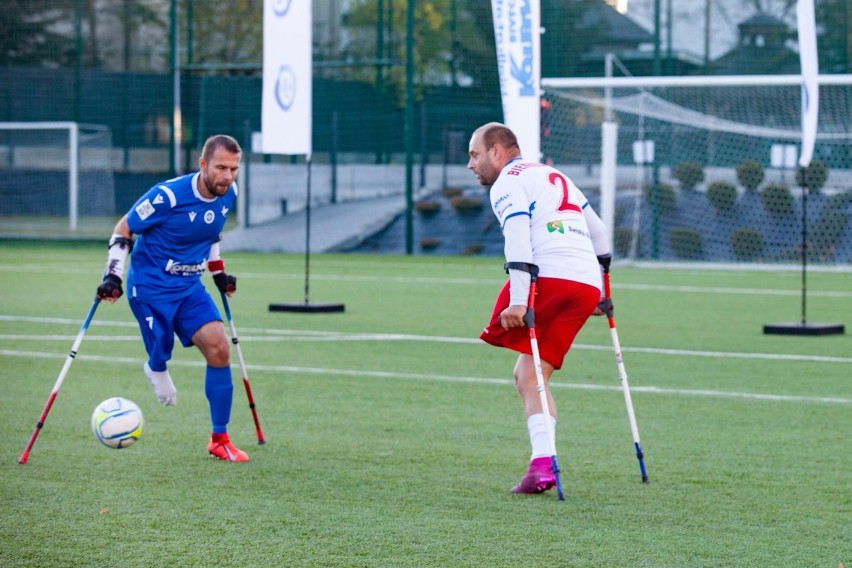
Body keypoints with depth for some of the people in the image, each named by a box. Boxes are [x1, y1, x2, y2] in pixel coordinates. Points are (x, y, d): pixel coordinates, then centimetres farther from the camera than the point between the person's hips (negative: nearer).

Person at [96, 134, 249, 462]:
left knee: (219, 349, -9)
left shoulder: (228, 195, -3)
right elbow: (123, 230, -10)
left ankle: (220, 440, 0)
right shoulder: (168, 196, -22)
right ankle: (157, 370, 34)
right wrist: (113, 276, -17)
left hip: (189, 286, 5)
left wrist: (218, 271, 21)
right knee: (160, 359, -8)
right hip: (150, 286, -5)